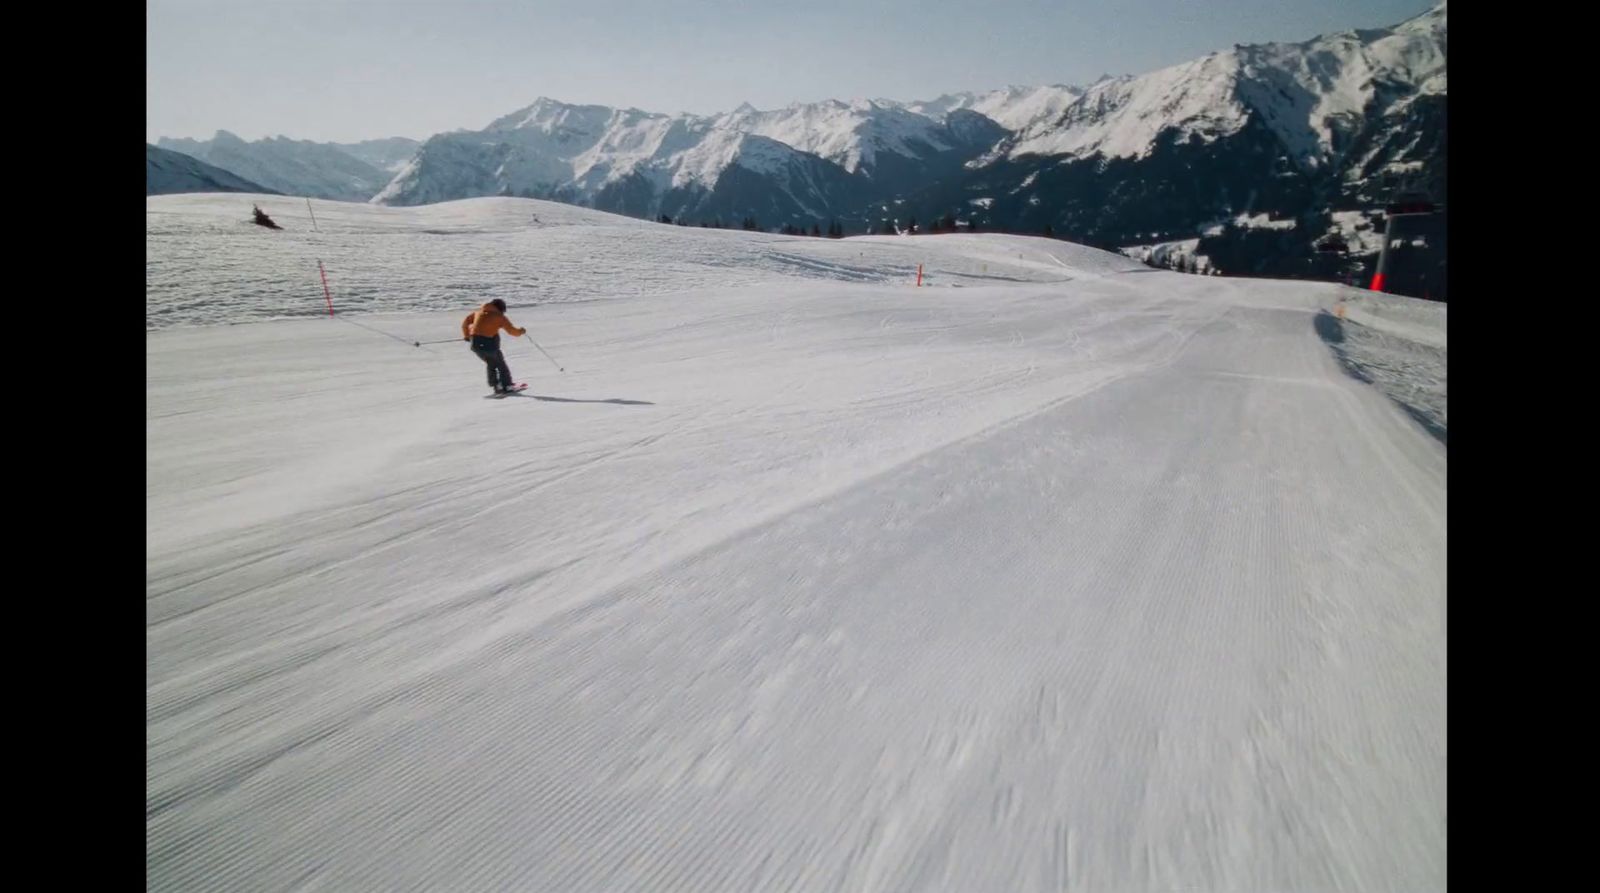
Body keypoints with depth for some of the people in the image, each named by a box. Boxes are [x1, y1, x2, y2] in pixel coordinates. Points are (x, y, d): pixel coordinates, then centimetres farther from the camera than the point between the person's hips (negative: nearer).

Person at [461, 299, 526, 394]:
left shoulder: (478, 312, 16)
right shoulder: (500, 317, 1)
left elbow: (465, 322, 20)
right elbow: (513, 331, 0)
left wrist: (466, 335, 32)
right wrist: (521, 331, 20)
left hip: (475, 344, 5)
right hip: (489, 344, -5)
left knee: (491, 364, 24)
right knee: (501, 364, 15)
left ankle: (496, 386, 20)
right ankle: (507, 386, 13)